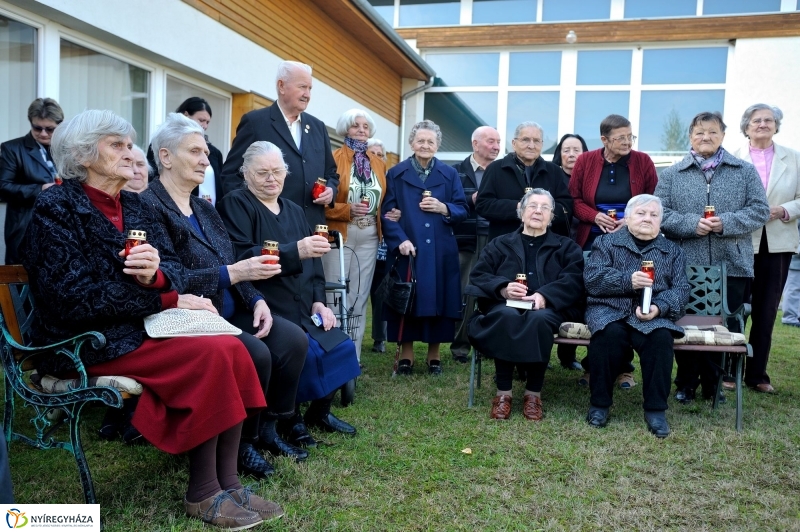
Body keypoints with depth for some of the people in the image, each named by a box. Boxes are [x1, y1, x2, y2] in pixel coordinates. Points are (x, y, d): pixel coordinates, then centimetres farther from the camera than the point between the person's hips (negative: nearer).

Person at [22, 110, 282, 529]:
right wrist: (166, 301, -16)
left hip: (142, 326, 7)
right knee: (213, 355, -24)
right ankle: (202, 493, -10)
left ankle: (226, 484, -12)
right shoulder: (57, 207, -8)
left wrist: (156, 274, -21)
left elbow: (174, 267, 5)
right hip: (89, 341, -7)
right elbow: (77, 298, -18)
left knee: (231, 348, -18)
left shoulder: (133, 205, 13)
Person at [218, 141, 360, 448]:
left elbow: (313, 262, 19)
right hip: (265, 310, -7)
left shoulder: (294, 210, 19)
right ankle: (289, 420, -3)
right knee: (305, 350, -27)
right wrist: (295, 250, -32)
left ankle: (319, 413, 16)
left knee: (343, 347, -7)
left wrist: (319, 301, 3)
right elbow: (241, 258, -19)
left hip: (304, 310, 7)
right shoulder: (235, 204, -3)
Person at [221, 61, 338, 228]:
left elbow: (330, 172, 22)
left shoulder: (318, 127, 16)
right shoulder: (255, 122, -1)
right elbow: (231, 173, -2)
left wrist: (331, 190, 0)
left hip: (312, 227, 5)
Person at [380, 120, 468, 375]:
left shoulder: (450, 174, 10)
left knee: (437, 298, 4)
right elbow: (387, 212, -2)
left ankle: (434, 354, 16)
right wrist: (400, 240, -15)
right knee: (406, 299, 2)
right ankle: (406, 354, 15)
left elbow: (462, 211, 7)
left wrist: (443, 208, -13)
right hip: (406, 248, -1)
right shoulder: (396, 174, 5)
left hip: (440, 251, 1)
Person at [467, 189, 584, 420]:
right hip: (504, 305, 1)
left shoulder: (566, 247, 21)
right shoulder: (500, 244, 23)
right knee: (507, 316, -36)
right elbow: (477, 275, 10)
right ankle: (503, 392, -26)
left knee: (539, 319, -36)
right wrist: (502, 288, -12)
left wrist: (545, 295, -17)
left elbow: (574, 280, 3)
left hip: (548, 306, 0)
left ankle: (534, 393, -23)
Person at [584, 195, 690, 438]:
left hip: (652, 313, 2)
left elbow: (680, 289, 5)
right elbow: (592, 278, -3)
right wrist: (628, 281, -18)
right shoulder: (607, 242, 12)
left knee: (661, 337, -31)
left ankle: (655, 408, -17)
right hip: (610, 309, -1)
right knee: (610, 333, -33)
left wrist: (659, 308, -16)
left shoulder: (672, 251, 18)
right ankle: (599, 403, -16)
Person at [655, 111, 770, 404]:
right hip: (685, 264, 0)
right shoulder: (672, 174, 7)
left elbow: (760, 210, 1)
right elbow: (660, 213, 0)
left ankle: (714, 385, 21)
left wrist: (727, 223, -15)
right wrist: (690, 224, -17)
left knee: (726, 326, 6)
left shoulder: (745, 171, 8)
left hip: (731, 265, 1)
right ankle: (686, 383, 20)